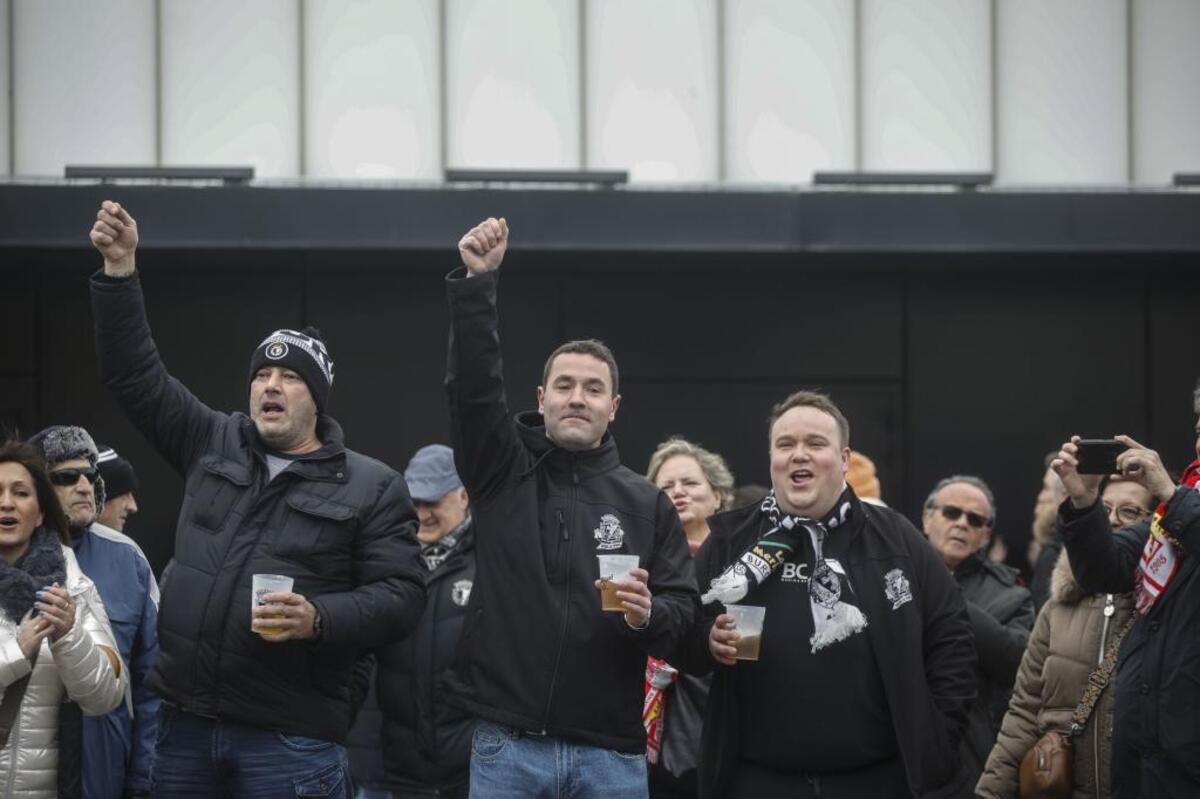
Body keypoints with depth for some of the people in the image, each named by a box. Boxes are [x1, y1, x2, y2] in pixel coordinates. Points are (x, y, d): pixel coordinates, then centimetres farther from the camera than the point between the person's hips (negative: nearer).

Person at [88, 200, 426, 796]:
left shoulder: (370, 488, 2)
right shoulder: (212, 445, 13)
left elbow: (400, 596, -3)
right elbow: (134, 375, 13)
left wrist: (318, 619, -19)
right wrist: (119, 270, 4)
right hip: (185, 723, 4)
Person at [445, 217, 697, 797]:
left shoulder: (647, 503, 9)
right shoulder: (502, 470, 7)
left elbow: (682, 613, 8)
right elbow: (471, 384, -8)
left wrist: (649, 615, -16)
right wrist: (476, 283, -17)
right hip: (507, 747, -1)